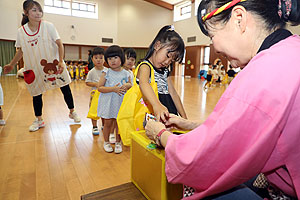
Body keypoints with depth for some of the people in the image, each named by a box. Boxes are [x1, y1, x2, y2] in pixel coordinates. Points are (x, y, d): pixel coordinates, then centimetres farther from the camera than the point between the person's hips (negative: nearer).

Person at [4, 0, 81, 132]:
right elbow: (20, 51, 10)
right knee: (36, 94, 8)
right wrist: (11, 65, 13)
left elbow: (59, 44, -10)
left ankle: (72, 112, 25)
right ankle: (39, 120, 25)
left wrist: (61, 61, -21)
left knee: (65, 89, 4)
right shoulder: (21, 31, -2)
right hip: (35, 68, 2)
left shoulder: (48, 26, -8)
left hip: (54, 64, -1)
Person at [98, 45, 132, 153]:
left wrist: (127, 85, -13)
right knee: (108, 123, 9)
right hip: (108, 103, -1)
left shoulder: (125, 73, 1)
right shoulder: (106, 73, -6)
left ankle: (118, 142, 28)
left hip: (121, 103, 2)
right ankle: (106, 142, 29)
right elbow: (100, 88, -9)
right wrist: (113, 89, -21)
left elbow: (130, 84, 11)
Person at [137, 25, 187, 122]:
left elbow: (173, 94, 18)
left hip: (168, 116, 7)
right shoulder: (145, 66, -8)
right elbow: (143, 83, -31)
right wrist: (156, 105, -50)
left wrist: (184, 117, 13)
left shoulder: (165, 71, 15)